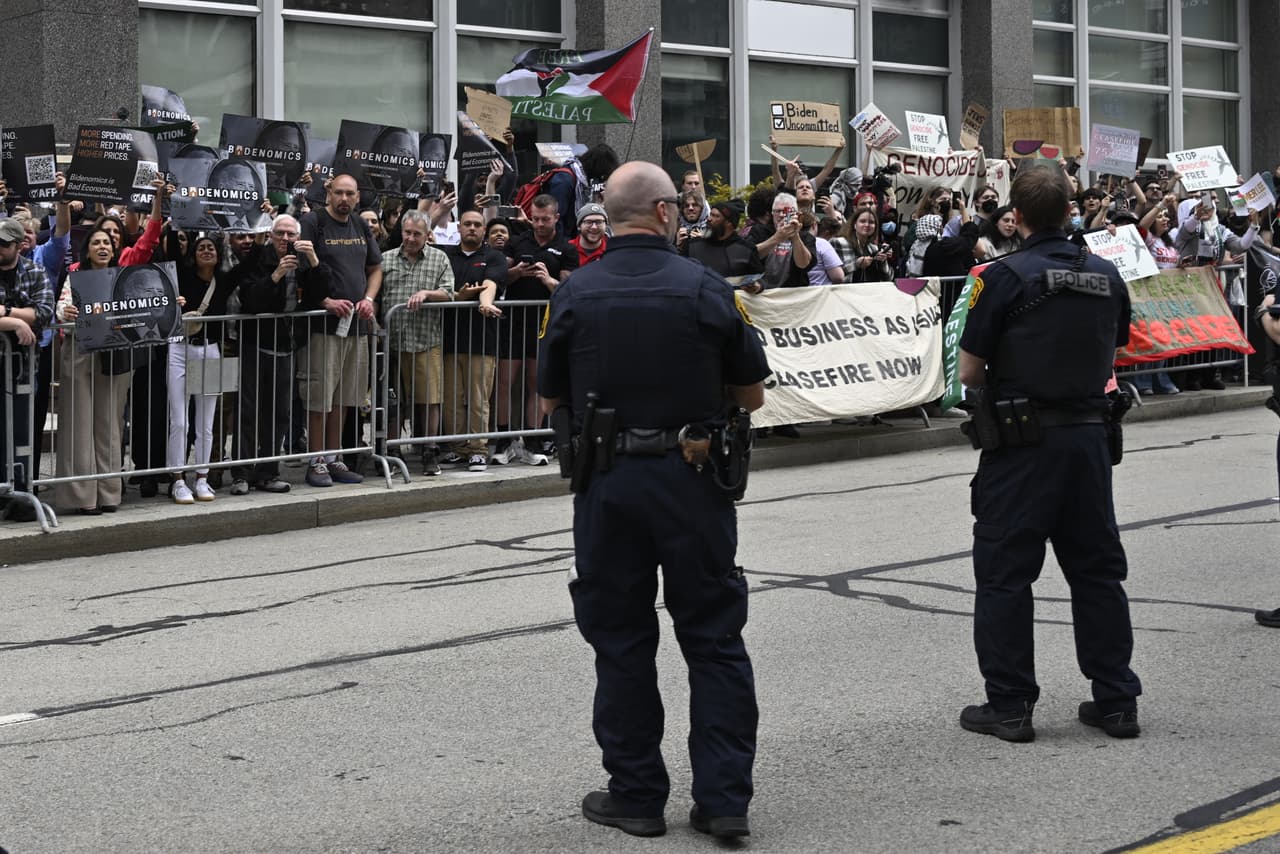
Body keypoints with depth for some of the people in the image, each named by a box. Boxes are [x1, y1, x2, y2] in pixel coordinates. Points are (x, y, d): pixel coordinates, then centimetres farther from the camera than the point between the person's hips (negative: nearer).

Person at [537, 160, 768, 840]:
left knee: (621, 640, 11)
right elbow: (752, 396, 2)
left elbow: (550, 402, 5)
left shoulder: (574, 294, -4)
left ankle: (637, 794, 16)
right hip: (694, 483, -1)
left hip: (607, 484, 1)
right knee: (714, 637, 9)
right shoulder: (705, 288, -7)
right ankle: (724, 797, 9)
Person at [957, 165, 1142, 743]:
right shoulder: (1106, 277, 4)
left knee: (1005, 571, 4)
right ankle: (1116, 700, 17)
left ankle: (1009, 705, 6)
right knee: (1097, 568, 13)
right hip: (1088, 433, 5)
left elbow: (969, 373, -10)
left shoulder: (1006, 277, -13)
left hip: (1021, 441, -5)